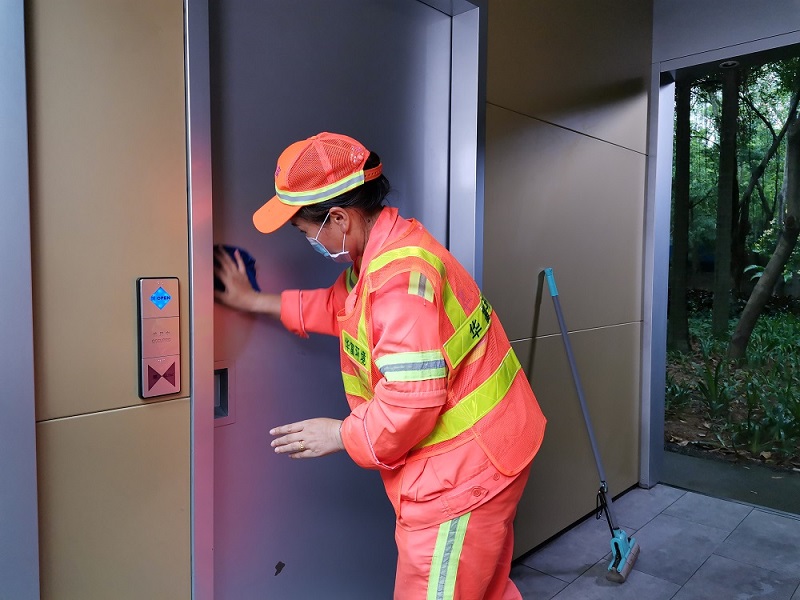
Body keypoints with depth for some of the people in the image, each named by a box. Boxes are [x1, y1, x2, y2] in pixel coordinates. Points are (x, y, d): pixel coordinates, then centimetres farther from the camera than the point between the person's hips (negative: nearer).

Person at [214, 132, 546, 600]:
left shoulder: (401, 278, -28)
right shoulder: (384, 249, 5)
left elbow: (413, 399, -29)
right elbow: (339, 305, 21)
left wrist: (342, 435, -12)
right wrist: (256, 301, 22)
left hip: (464, 469, -10)